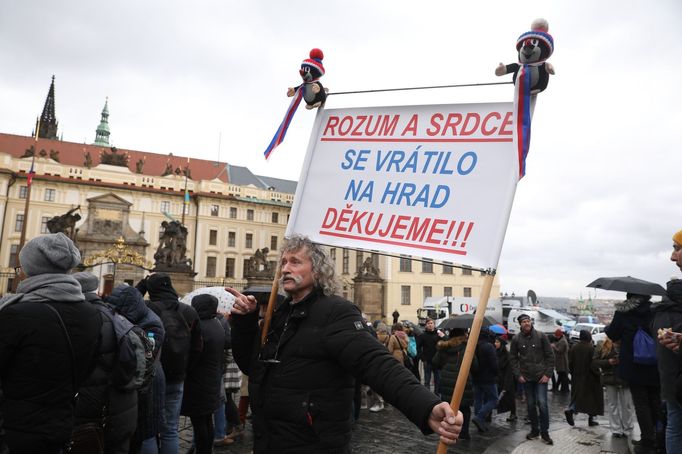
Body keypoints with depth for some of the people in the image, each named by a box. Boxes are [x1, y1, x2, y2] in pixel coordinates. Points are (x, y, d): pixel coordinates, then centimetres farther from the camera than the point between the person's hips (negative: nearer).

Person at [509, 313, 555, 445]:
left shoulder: (541, 336, -5)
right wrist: (518, 375, -3)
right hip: (526, 378, 2)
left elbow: (550, 356, -2)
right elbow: (513, 358, 4)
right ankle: (534, 430, 25)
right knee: (531, 405, 9)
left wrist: (547, 374, -8)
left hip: (541, 376, -2)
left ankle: (544, 432, 7)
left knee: (542, 403, -8)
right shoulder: (516, 339, -2)